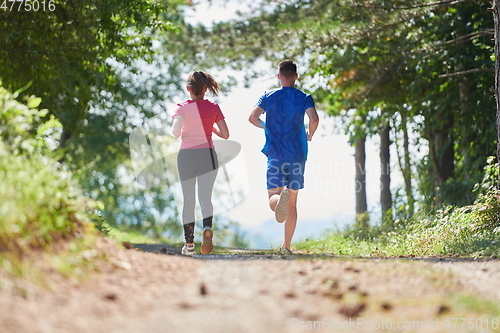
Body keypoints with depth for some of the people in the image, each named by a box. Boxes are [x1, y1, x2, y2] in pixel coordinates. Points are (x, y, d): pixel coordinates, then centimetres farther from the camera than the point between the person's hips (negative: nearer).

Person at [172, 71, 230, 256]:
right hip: (207, 155, 0)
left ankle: (189, 244, 9)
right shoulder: (213, 108, 2)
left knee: (188, 201, 8)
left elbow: (176, 132, -17)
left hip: (186, 156, 0)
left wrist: (175, 131, 6)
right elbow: (225, 134, 2)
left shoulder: (182, 108, -3)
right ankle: (207, 229, -35)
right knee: (205, 197, -5)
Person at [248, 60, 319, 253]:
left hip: (275, 155, 0)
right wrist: (310, 135, 5)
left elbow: (252, 117, -7)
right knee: (292, 203, 9)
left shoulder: (268, 97, 4)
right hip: (297, 155, 0)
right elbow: (314, 119, -16)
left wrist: (266, 126, 13)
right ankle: (286, 246, 8)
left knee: (273, 197, 2)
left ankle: (279, 198, -36)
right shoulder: (304, 98, 1)